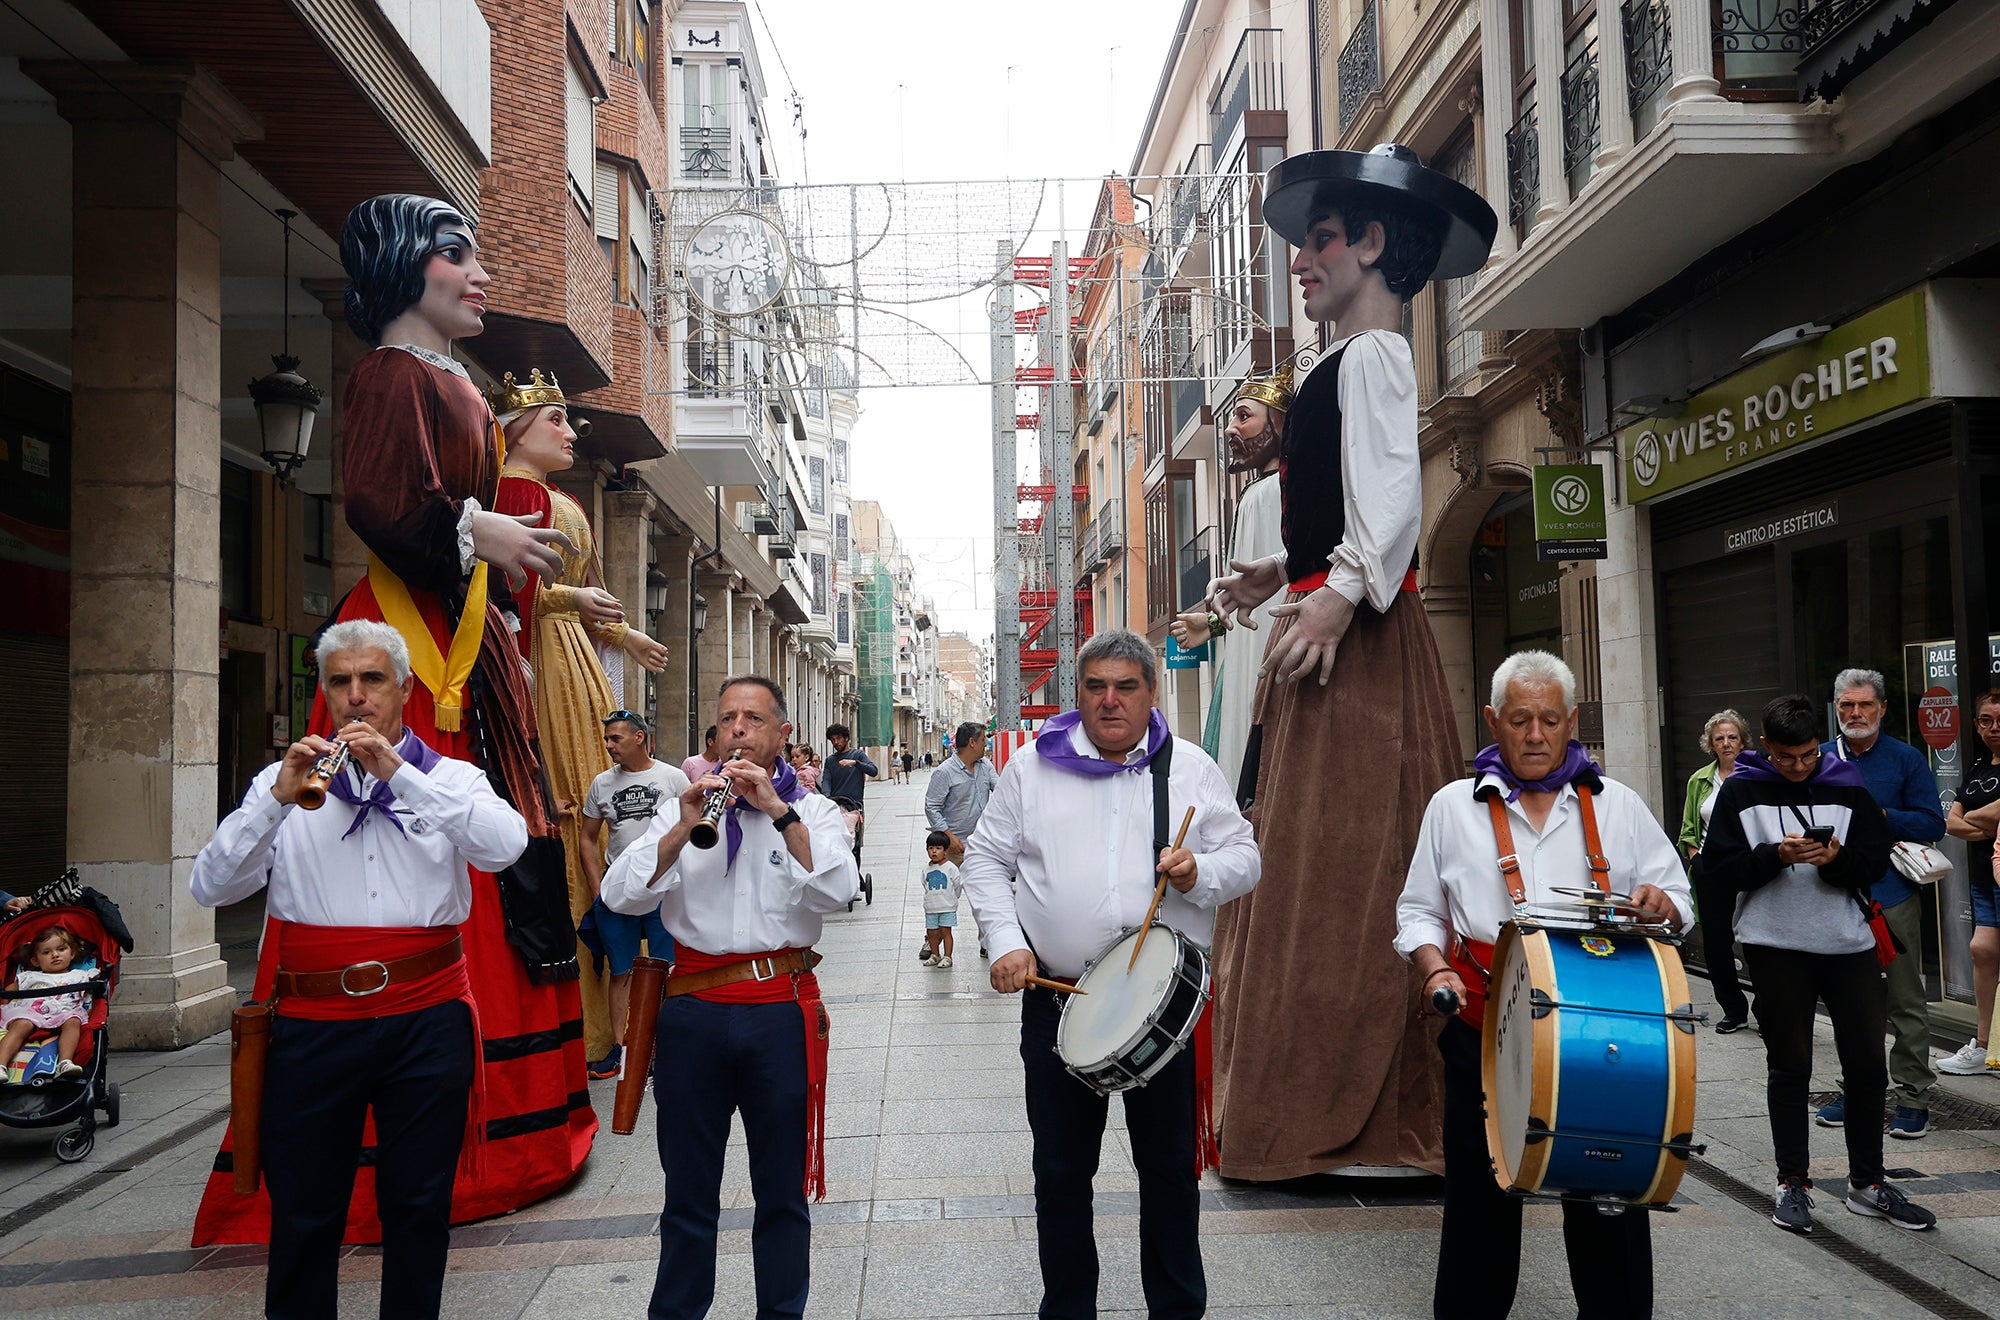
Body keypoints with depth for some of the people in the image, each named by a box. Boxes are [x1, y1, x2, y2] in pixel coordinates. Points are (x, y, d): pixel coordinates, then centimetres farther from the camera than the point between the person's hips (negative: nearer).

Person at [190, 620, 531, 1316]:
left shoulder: (450, 777, 6)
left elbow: (505, 845, -15)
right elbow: (211, 887, 0)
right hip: (313, 1021, 1)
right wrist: (279, 798, -14)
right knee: (302, 1209, 9)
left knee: (420, 1205, 10)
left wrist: (397, 771, -18)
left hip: (427, 1019, 0)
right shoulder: (283, 781, 9)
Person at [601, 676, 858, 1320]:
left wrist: (780, 811, -19)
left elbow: (836, 891, -13)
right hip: (695, 1008, 1)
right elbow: (621, 896, -2)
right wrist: (684, 827, -14)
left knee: (782, 1191, 8)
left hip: (782, 1009, -1)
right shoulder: (685, 805, 10)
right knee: (688, 1188, 12)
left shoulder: (813, 811, 6)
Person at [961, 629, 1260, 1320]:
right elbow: (985, 859, 5)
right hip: (1058, 998, 1)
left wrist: (1200, 872, -16)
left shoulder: (1191, 768, 3)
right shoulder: (1033, 766, 3)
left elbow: (1243, 859, 5)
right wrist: (1006, 942, -7)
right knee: (1061, 1171, 12)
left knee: (1171, 1167, 11)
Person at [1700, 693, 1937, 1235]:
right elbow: (1719, 864, -7)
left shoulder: (1847, 786, 4)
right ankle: (1792, 1184, 17)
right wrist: (1776, 855, -21)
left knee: (1867, 1063, 7)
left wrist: (1836, 858, -18)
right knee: (1789, 1066, 7)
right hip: (1776, 946, -2)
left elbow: (1876, 860, 1)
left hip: (1849, 943, 3)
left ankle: (1867, 1183, 23)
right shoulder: (1741, 790, -3)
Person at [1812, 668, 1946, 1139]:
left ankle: (1913, 1093, 11)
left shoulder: (1906, 759, 0)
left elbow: (1932, 824, -5)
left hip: (1893, 895, -3)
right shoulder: (1819, 759, 8)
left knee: (1906, 1000, 2)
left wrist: (1877, 815, -15)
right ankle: (1856, 1088, 21)